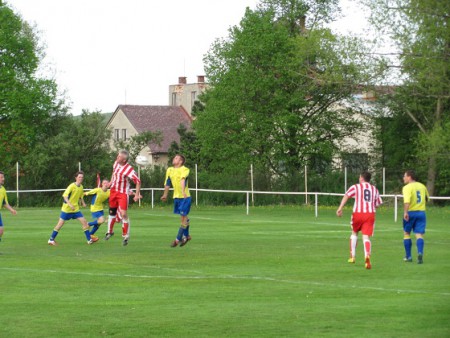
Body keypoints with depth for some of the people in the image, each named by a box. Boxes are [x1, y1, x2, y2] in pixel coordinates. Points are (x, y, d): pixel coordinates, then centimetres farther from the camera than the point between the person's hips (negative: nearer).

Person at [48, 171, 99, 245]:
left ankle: (89, 239, 2)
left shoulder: (81, 187, 6)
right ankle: (51, 240, 9)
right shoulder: (72, 186, -16)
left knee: (84, 222, -3)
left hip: (76, 209, 6)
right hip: (66, 209, -6)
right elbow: (65, 196, -24)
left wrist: (83, 203, 3)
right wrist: (70, 204, -36)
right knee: (60, 224, -2)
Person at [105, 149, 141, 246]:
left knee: (123, 214, -14)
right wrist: (110, 184, 22)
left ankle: (125, 236, -2)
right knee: (112, 212, 16)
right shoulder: (116, 163, -2)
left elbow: (138, 181, -20)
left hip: (123, 193, -7)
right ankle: (110, 231, 36)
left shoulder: (129, 169, -24)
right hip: (114, 190, 7)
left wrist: (137, 194, -22)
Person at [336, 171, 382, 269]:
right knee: (366, 237, -4)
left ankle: (352, 256, 25)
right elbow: (377, 204, 17)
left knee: (354, 233, 23)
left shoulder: (356, 187, 6)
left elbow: (346, 196, -9)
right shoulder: (374, 189, 16)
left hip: (358, 213, -1)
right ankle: (367, 256, -30)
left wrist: (340, 208, -17)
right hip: (370, 214, 1)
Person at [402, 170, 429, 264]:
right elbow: (427, 198, 25)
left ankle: (408, 256, 17)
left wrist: (405, 212, -33)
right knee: (419, 235, 0)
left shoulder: (407, 187, -11)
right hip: (421, 212, 4)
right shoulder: (422, 186, 10)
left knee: (406, 233, 15)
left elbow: (407, 200, -27)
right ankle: (420, 253, -24)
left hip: (410, 213, -4)